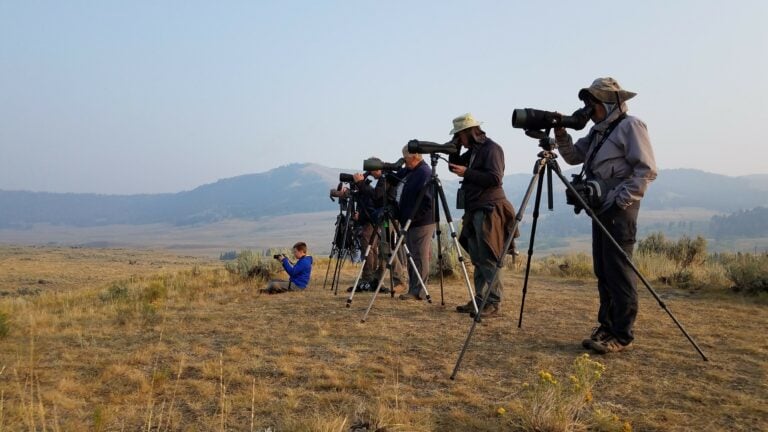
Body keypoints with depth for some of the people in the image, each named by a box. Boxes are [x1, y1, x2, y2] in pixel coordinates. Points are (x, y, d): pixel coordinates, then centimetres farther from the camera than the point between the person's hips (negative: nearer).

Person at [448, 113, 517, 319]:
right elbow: (454, 166, 26)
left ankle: (494, 304, -8)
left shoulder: (491, 148, -7)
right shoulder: (472, 151, 19)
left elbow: (495, 178, -16)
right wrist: (455, 148, 11)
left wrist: (466, 173, -14)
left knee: (489, 260, -10)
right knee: (477, 259, 10)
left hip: (489, 211, -9)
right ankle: (480, 300, 16)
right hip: (474, 211, 9)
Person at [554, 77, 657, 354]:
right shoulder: (598, 131, 18)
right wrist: (560, 135, 4)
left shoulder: (630, 126, -7)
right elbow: (574, 156, 20)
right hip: (602, 207, 9)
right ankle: (606, 326, 19)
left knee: (618, 271, -7)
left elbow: (647, 170, -14)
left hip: (620, 208, -9)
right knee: (603, 271, 10)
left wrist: (620, 198, -20)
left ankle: (621, 336, -2)